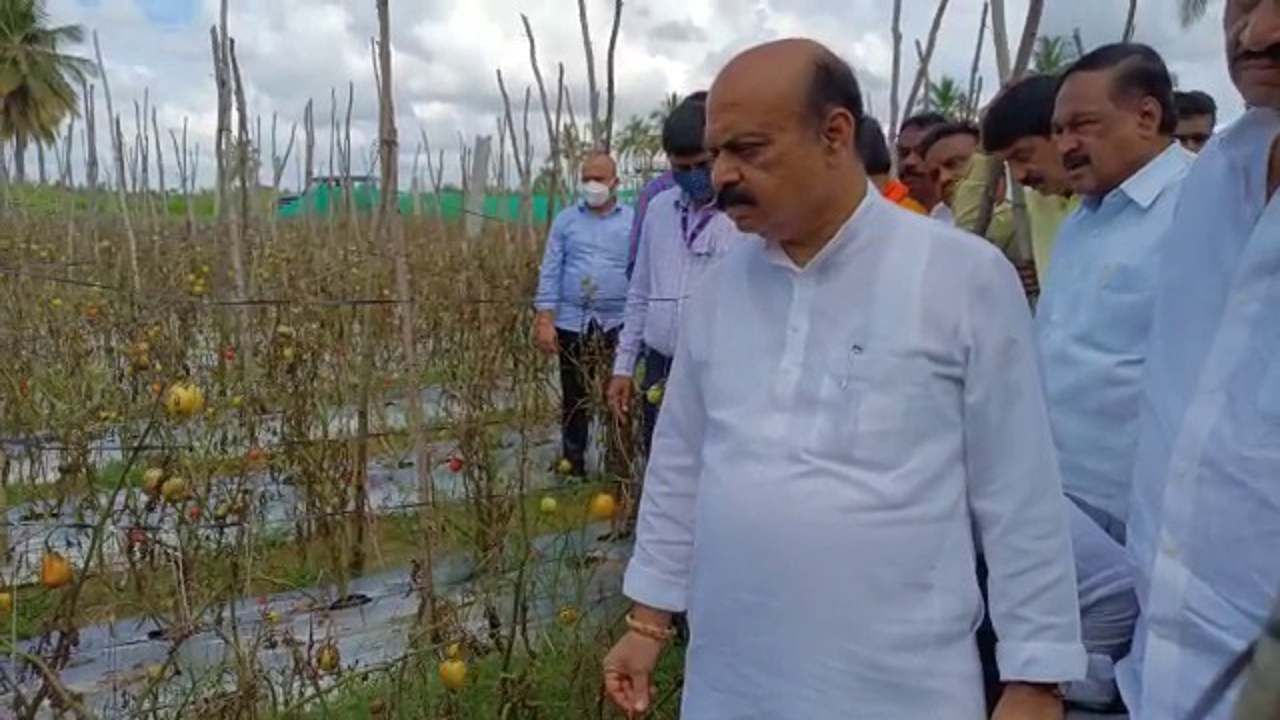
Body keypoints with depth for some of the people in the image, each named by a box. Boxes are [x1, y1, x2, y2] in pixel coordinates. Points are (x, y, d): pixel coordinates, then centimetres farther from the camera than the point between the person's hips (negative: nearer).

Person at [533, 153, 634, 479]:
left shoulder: (632, 220, 2)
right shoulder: (565, 219, 5)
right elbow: (550, 271, 3)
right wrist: (545, 319, -5)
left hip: (617, 324, -1)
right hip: (572, 323, 1)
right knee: (574, 399, 10)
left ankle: (620, 467, 15)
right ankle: (572, 466, 22)